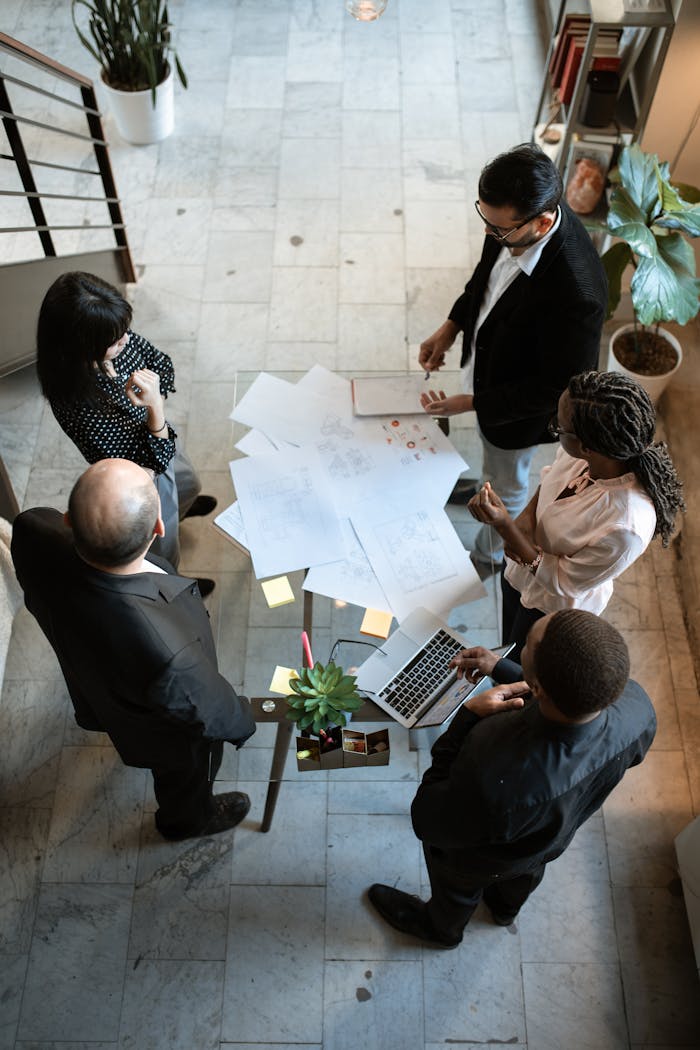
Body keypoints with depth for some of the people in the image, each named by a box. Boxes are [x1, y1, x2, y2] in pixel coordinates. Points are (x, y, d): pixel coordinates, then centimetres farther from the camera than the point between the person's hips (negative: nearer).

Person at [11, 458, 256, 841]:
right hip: (167, 737, -5)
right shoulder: (166, 653, -52)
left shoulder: (33, 532, -38)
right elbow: (208, 710, -28)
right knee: (187, 775, 33)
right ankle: (187, 819, 66)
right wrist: (241, 723, -5)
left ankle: (136, 753, 76)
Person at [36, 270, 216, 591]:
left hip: (161, 443, 7)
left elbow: (162, 365, -4)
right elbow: (154, 459, -35)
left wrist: (154, 393, -22)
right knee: (164, 547, 25)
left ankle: (180, 507, 77)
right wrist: (154, 408, -50)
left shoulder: (118, 342, -26)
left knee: (188, 483, 40)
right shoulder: (77, 404, -44)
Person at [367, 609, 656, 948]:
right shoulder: (637, 706, -36)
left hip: (483, 860, -4)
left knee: (457, 888, 34)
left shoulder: (492, 783, -52)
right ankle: (506, 907, 74)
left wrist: (467, 717, -34)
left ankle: (441, 929, 68)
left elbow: (428, 823, -30)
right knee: (525, 873, 40)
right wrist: (501, 668, -9)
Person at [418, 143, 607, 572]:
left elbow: (559, 388, -29)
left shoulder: (576, 294, -43)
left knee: (507, 484, 22)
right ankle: (488, 484, 68)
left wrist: (472, 403, -28)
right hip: (487, 357, 6)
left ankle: (489, 556, 51)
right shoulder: (516, 216, -21)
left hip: (520, 405, -6)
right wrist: (452, 326, -6)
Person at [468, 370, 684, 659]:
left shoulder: (625, 526, -43)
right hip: (519, 573, 6)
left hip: (553, 607, -6)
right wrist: (525, 518, -20)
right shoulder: (582, 453, -25)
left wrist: (504, 525, -37)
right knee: (508, 647, 34)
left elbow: (565, 581, -28)